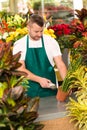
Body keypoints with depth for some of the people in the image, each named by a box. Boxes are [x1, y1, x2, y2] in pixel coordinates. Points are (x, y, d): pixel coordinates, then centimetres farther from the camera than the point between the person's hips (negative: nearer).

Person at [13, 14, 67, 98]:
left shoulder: (51, 42, -3)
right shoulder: (19, 45, -4)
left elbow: (60, 64, -4)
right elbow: (20, 69, -8)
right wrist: (39, 79, -20)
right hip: (29, 92, 0)